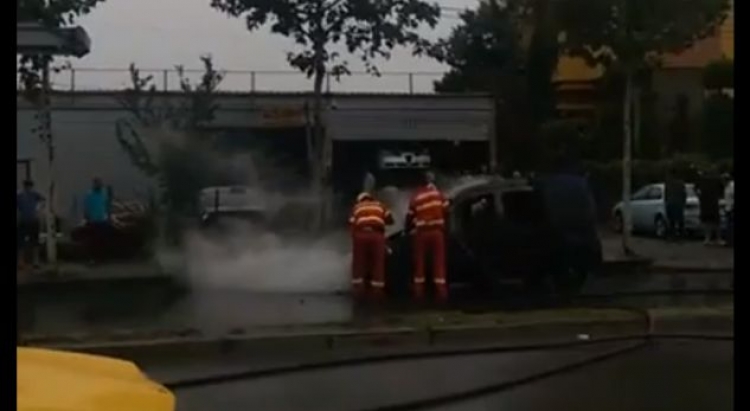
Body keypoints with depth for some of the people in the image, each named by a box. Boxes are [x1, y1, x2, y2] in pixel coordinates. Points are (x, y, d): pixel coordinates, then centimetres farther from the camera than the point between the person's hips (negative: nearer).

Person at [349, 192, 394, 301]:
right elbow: (390, 220, 21)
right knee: (378, 263, 7)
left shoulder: (356, 207, 26)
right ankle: (377, 291, 6)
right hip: (377, 234, 0)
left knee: (359, 263, 10)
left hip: (360, 234, 0)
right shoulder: (379, 205, 28)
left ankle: (358, 290, 9)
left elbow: (352, 224, 15)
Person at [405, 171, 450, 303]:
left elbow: (410, 216, 7)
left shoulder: (416, 197, 5)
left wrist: (408, 229, 23)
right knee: (439, 262, 2)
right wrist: (444, 226, 18)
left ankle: (419, 292, 11)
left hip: (421, 232, 1)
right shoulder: (438, 194, 4)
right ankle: (441, 292, -1)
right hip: (437, 231, -1)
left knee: (420, 262, 10)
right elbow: (446, 211, 4)